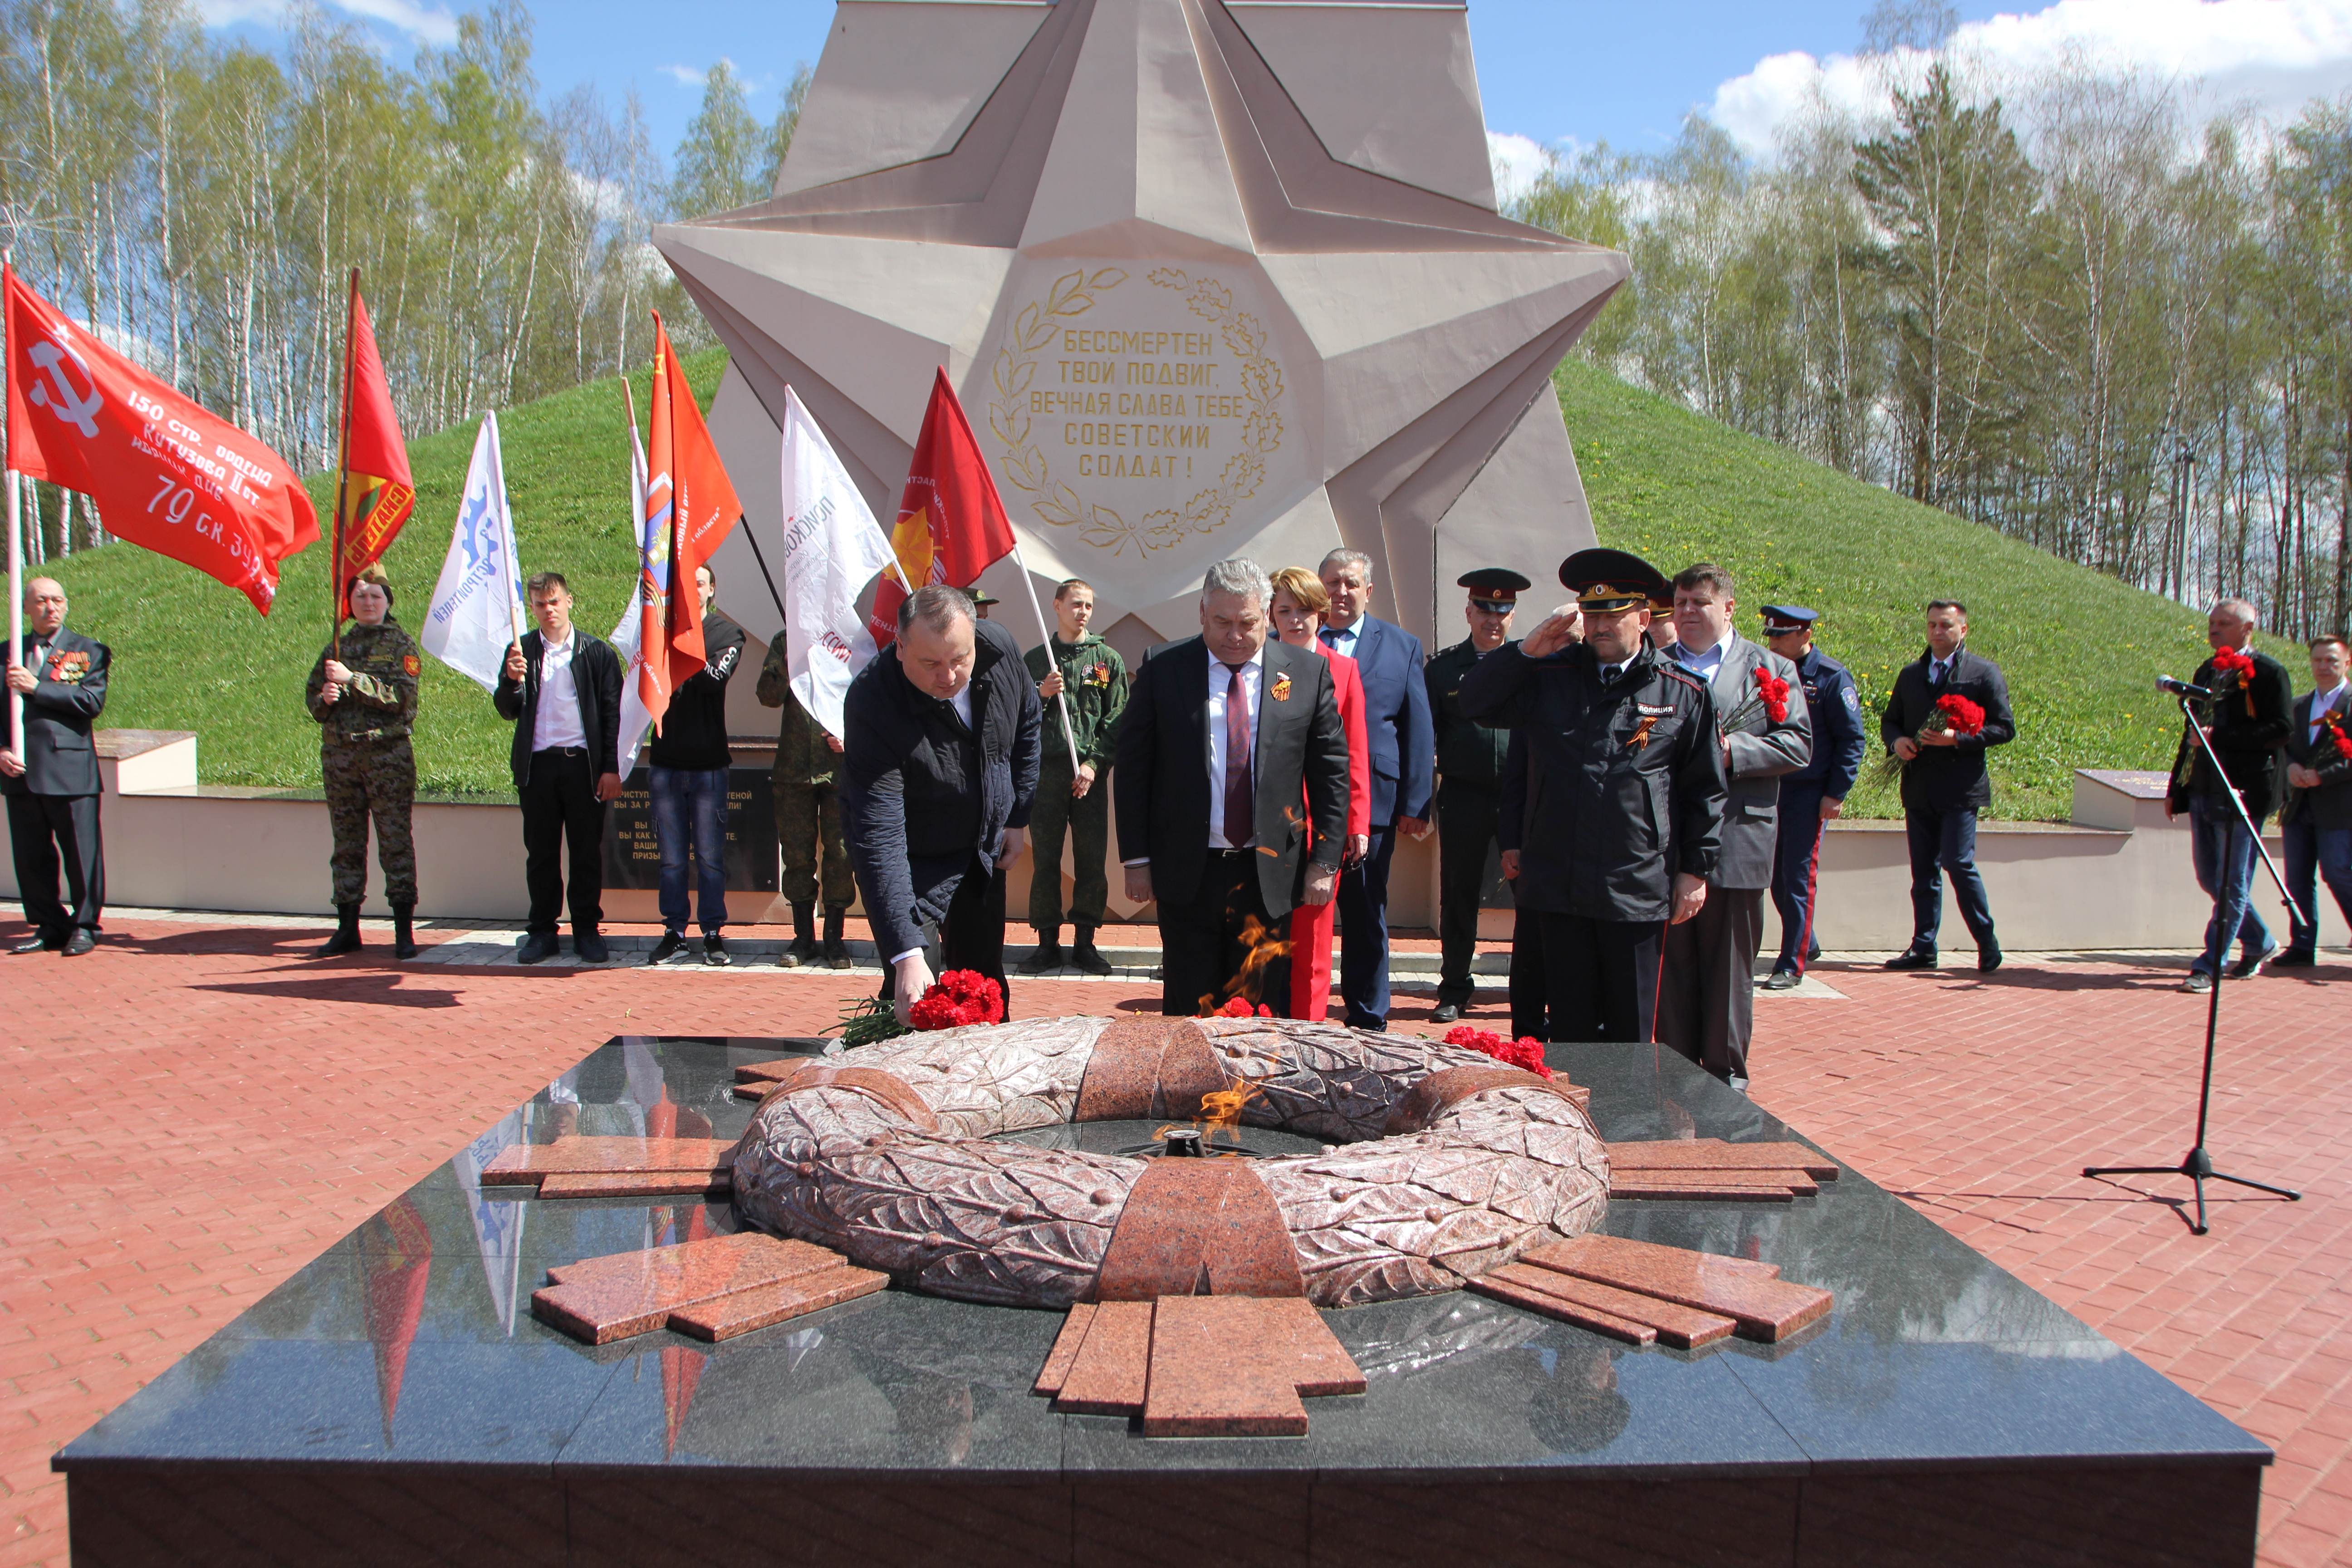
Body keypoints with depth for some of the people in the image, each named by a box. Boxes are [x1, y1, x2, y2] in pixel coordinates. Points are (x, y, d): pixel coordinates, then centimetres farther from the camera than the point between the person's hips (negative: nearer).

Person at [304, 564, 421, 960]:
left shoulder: (401, 645, 1)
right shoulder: (337, 647, 15)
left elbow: (401, 696, -13)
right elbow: (312, 696, 16)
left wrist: (352, 679, -18)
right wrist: (324, 698, -6)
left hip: (387, 753, -5)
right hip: (339, 753, 5)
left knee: (395, 841, -4)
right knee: (347, 843, 9)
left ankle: (404, 931, 1)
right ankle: (347, 928, 17)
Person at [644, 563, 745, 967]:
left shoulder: (727, 633, 4)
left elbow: (715, 678, -14)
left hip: (708, 762, -2)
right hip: (666, 759, 2)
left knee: (710, 857, 2)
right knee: (672, 857, 7)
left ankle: (713, 934, 10)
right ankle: (674, 932, 15)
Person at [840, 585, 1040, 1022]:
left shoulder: (1000, 649, -20)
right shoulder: (872, 703, -35)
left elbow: (1027, 725, 4)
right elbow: (879, 837, -40)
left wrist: (1018, 818, 4)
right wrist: (907, 955, -47)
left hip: (984, 850, 5)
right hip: (914, 862, -5)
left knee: (986, 982, 16)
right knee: (912, 998, -9)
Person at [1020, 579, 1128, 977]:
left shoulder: (1108, 660, 8)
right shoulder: (1035, 659, 11)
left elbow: (1117, 721, 2)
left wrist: (1095, 764, -10)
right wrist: (1041, 694, -8)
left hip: (1090, 774, 0)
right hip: (1046, 769, 0)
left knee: (1093, 860, 0)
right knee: (1045, 859, 1)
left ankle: (1086, 940, 9)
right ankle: (1047, 941, 8)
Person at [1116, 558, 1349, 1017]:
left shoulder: (1310, 673, 3)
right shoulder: (1163, 669, 2)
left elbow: (1332, 772, 6)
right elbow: (1133, 767, 3)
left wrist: (1325, 860, 0)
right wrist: (1136, 859, -2)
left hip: (1270, 876, 0)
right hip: (1187, 873, 0)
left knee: (1263, 1011, 5)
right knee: (1188, 1012, 6)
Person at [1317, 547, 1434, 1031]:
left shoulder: (1403, 646, 8)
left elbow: (1420, 732, 5)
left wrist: (1416, 805, -2)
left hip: (1371, 803, 1)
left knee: (1366, 914, 10)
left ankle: (1367, 1018, 22)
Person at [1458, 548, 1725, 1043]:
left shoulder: (1684, 693, 3)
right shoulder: (1551, 678, 8)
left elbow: (1705, 789, 5)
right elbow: (1475, 705, 4)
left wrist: (1696, 869, 2)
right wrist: (1529, 651, -5)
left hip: (1639, 889, -2)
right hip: (1560, 885, 2)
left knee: (1631, 1029, 6)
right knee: (1569, 1021, 9)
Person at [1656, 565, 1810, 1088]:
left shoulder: (1770, 668, 6)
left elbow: (1798, 745, -2)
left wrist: (1732, 752, -15)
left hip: (1736, 843, -2)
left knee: (1729, 966, 6)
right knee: (1672, 963, 7)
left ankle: (1726, 1073, 16)